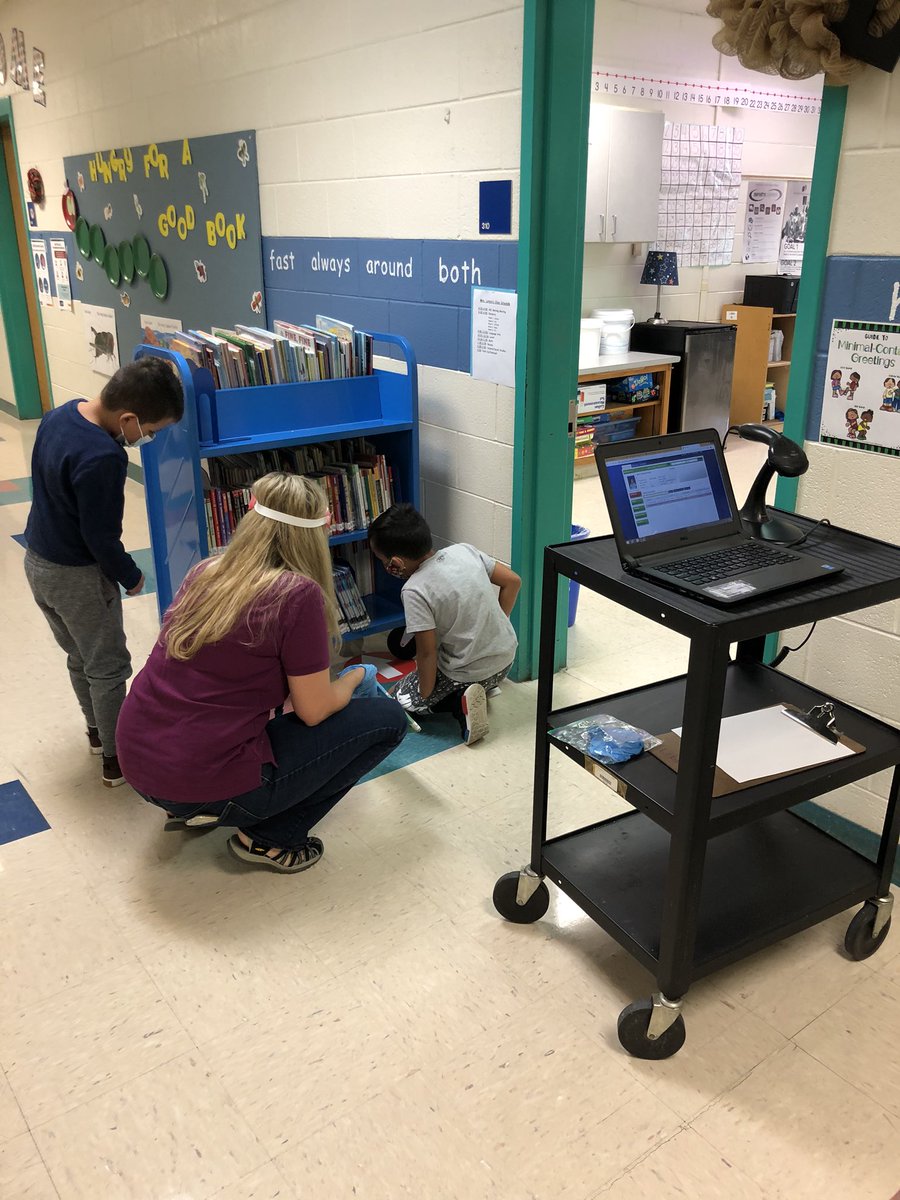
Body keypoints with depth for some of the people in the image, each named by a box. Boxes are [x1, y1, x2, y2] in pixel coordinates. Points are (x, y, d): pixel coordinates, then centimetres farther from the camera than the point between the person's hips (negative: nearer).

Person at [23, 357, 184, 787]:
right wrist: (131, 577, -6)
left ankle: (97, 731, 43)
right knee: (108, 667, 8)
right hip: (76, 576, -9)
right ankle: (116, 758, 22)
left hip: (37, 561, 9)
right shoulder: (102, 458, -32)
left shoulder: (59, 415, -3)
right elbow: (101, 537, -24)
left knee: (79, 657, 25)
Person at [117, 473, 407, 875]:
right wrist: (356, 677, 13)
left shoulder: (205, 572, 5)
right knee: (388, 719, 2)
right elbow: (314, 711, -7)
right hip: (209, 786, -7)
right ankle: (268, 838, 5)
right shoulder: (298, 593, -15)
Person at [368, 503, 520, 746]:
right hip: (505, 656, 7)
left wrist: (425, 694, -4)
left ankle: (461, 702, -6)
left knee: (403, 698, 16)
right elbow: (512, 581, 3)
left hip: (469, 672, -7)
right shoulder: (464, 550, -5)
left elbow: (427, 652, -20)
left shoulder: (415, 592, -23)